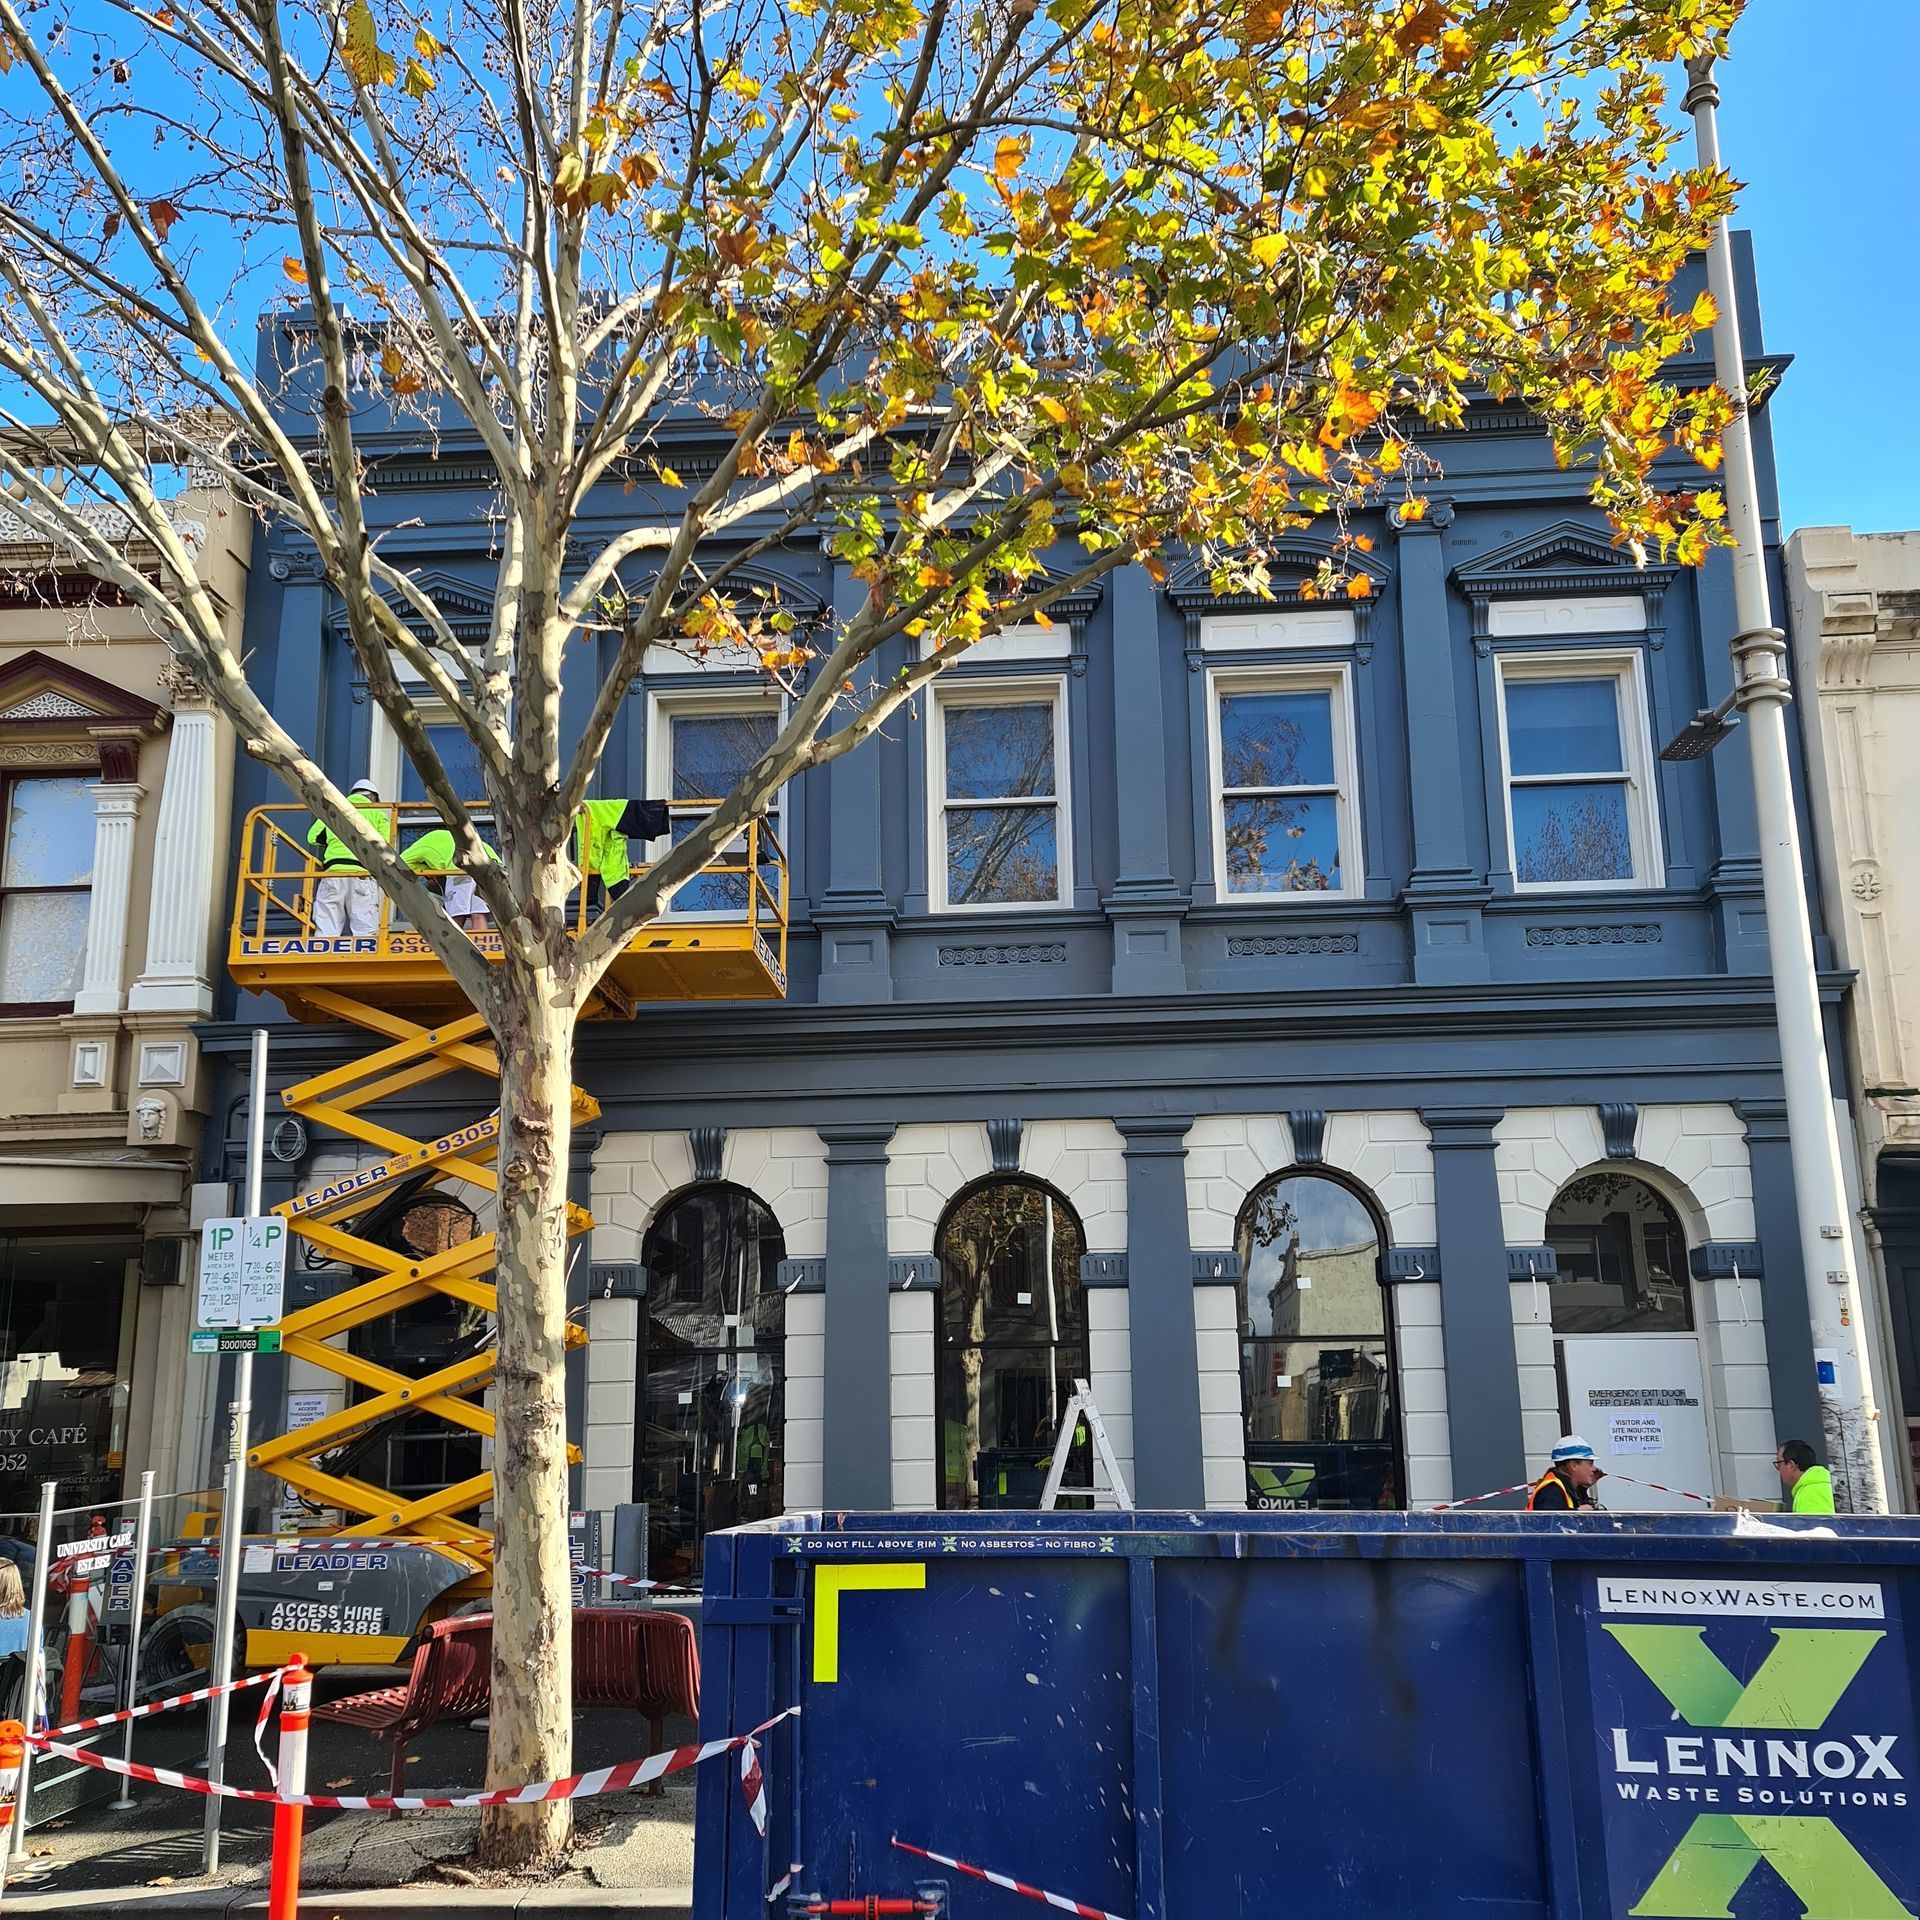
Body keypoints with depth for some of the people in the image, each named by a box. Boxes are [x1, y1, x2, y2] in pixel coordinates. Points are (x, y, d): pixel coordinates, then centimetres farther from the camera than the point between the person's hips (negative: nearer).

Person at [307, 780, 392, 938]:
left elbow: (313, 837, 16)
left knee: (325, 931, -2)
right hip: (362, 873, -2)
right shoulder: (377, 812, 14)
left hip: (332, 872, 2)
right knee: (365, 932, -7)